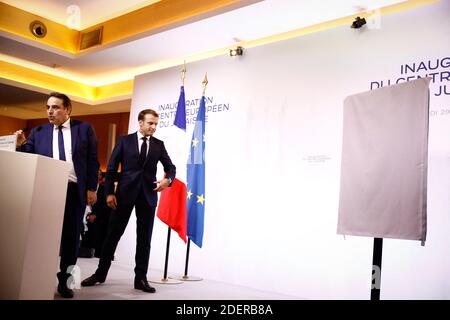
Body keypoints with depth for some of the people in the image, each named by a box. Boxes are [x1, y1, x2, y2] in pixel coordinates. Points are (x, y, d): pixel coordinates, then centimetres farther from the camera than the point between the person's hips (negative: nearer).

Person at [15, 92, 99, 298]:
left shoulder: (84, 129, 4)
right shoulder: (38, 132, 9)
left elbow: (92, 161, 2)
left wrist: (91, 188, -3)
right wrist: (20, 145, -14)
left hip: (75, 191, -1)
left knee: (71, 237, 5)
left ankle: (63, 281, 18)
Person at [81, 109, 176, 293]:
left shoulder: (159, 145, 10)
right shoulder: (124, 140, 4)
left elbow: (170, 167, 13)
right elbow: (111, 168, 2)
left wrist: (168, 179, -10)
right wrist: (109, 192, -7)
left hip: (148, 195, 2)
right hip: (125, 193, -2)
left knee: (144, 238, 5)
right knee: (113, 234, 4)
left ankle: (141, 278, 12)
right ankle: (100, 273, 17)